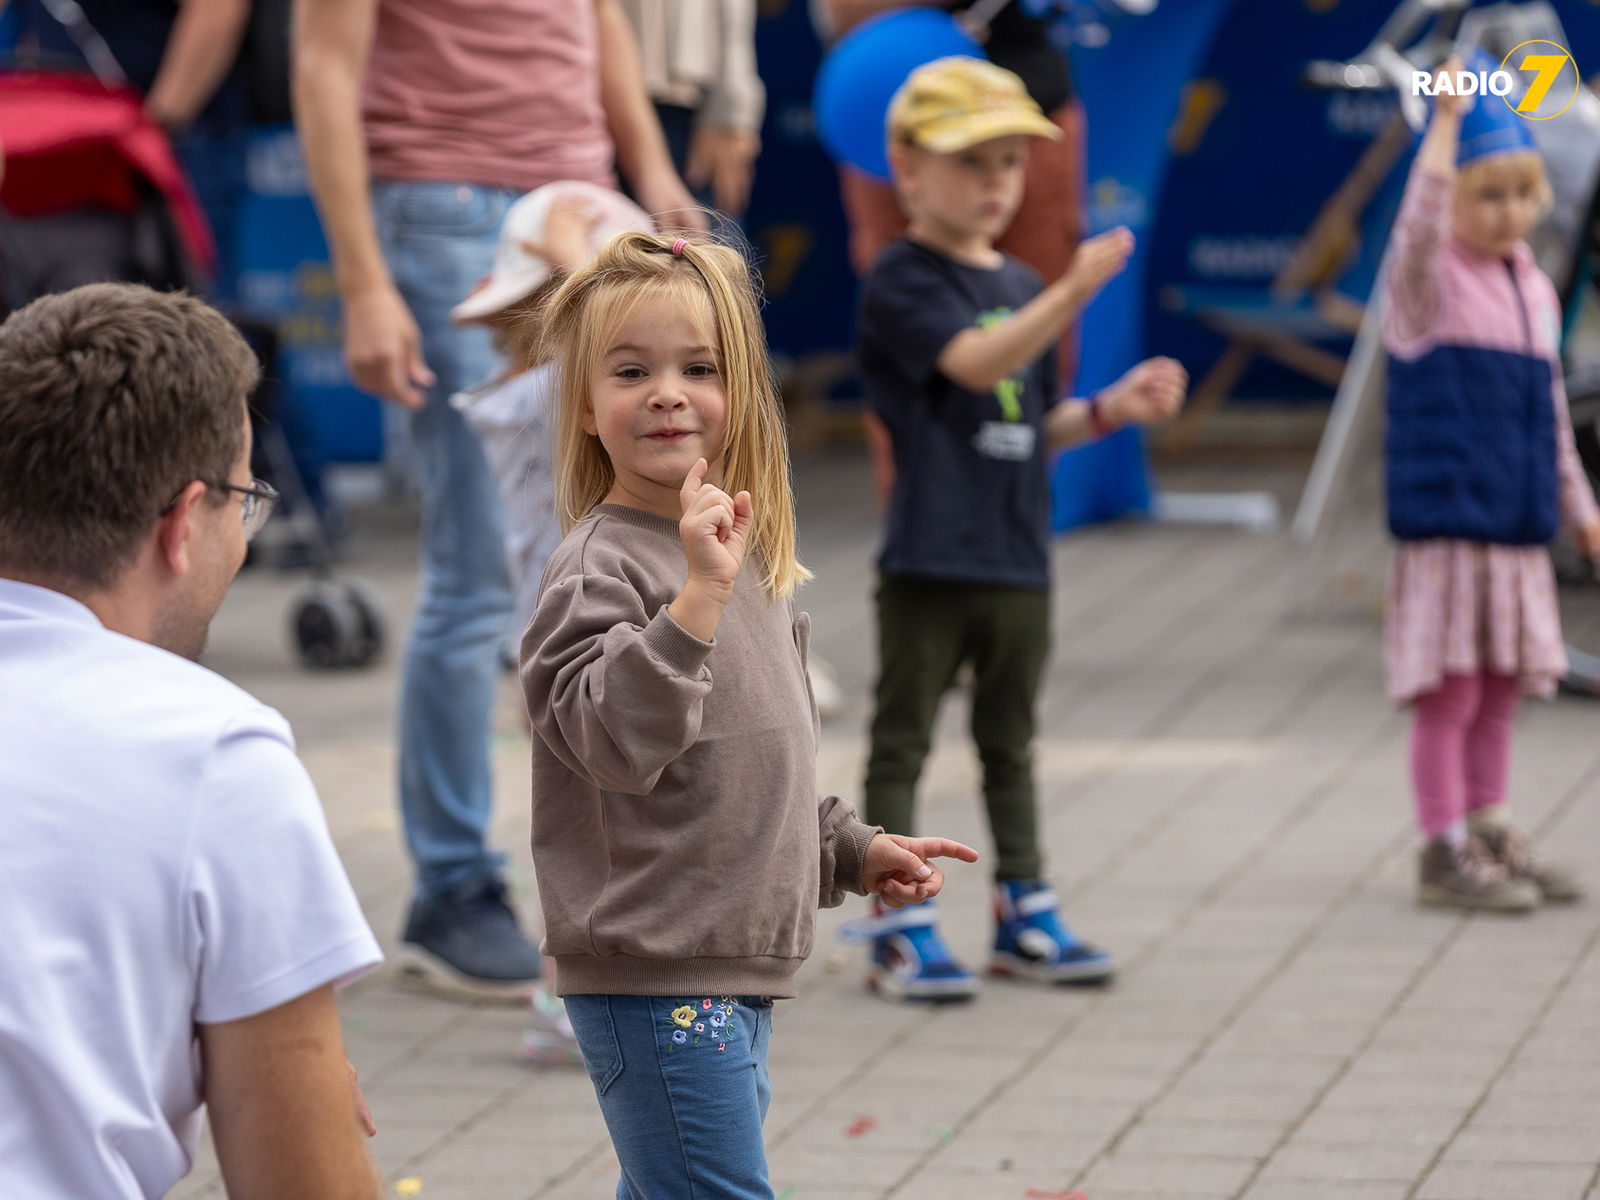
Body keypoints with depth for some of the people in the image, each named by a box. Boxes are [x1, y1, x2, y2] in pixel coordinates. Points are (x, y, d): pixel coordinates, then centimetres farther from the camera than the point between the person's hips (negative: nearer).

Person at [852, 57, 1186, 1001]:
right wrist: (1075, 293, -36)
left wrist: (1111, 409, 2)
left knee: (1011, 743, 15)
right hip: (930, 559, -7)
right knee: (904, 740, -1)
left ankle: (1024, 912, 24)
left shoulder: (1022, 289, 14)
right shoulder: (902, 284, -10)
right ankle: (899, 927, 2)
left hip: (1018, 559, 7)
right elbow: (975, 362, -26)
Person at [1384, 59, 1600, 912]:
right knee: (1449, 693, -4)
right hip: (1447, 523, -7)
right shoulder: (1430, 280, -6)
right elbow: (1420, 224, -31)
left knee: (1498, 691, 13)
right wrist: (1447, 121, -36)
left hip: (1516, 529, 7)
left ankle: (1490, 836, 23)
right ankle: (1444, 852, 3)